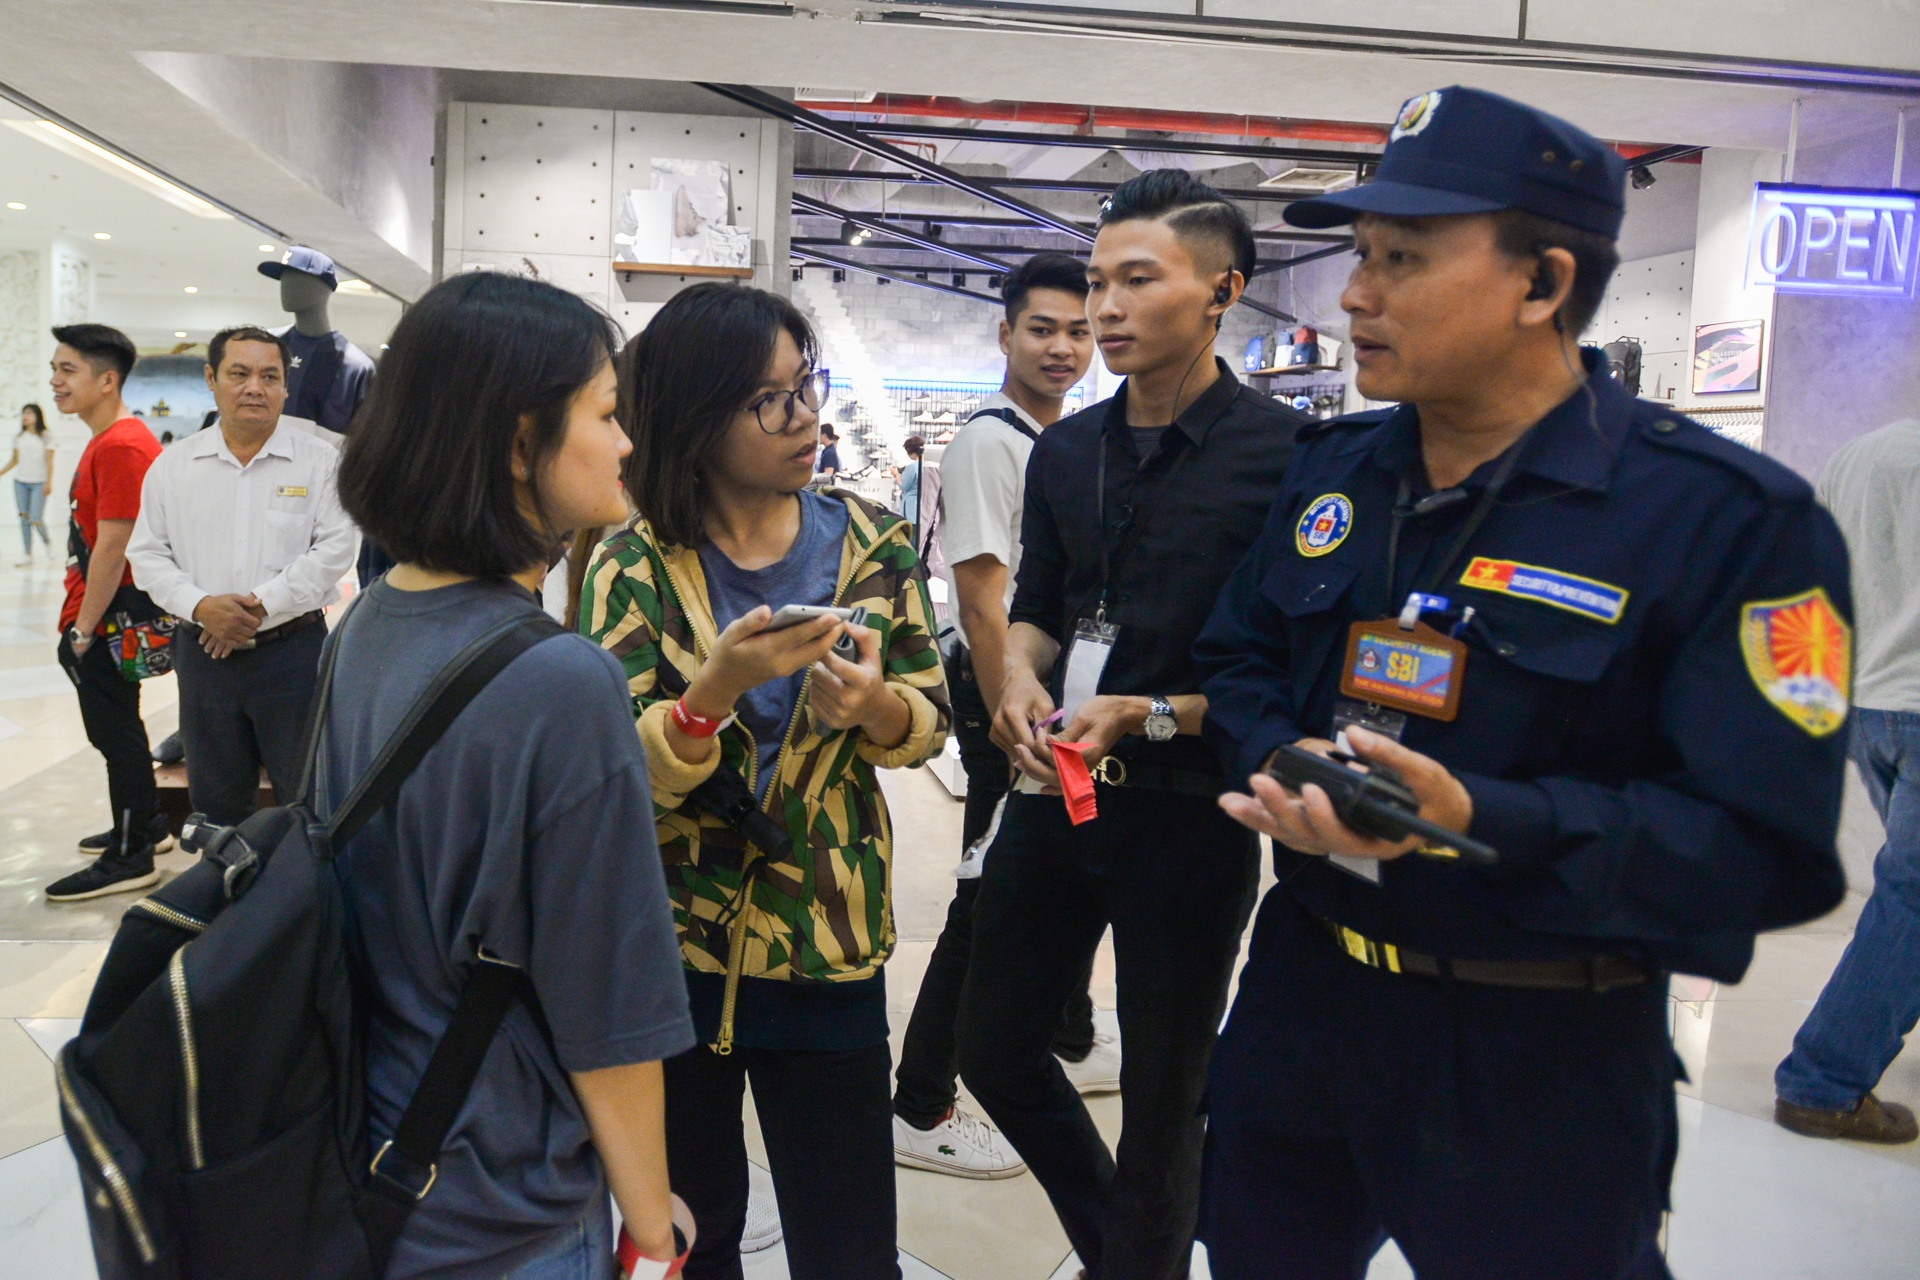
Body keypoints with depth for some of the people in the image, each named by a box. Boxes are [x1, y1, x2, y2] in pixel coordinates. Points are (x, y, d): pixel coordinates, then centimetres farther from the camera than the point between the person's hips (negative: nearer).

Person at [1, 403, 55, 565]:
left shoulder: (46, 437, -1)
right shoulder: (18, 438, 10)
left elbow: (49, 462, -5)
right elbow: (15, 460, 15)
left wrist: (48, 483, -13)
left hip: (39, 483, -4)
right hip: (20, 482, 4)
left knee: (35, 520, -12)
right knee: (24, 518, 3)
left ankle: (47, 541, 18)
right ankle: (27, 554, 7)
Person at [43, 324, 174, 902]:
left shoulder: (121, 446, -20)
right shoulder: (107, 440, 13)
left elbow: (111, 548, -22)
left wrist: (84, 628, -17)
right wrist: (78, 624, 17)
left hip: (112, 617, -10)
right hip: (102, 615, 10)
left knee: (115, 731, -1)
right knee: (116, 728, 19)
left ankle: (131, 858, 9)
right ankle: (146, 827, 33)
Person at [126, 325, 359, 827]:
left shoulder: (320, 460, -1)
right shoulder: (173, 465, 7)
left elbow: (335, 548, -9)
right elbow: (147, 554, 6)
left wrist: (261, 605, -15)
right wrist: (199, 606, -11)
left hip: (293, 649, -3)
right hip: (202, 650, 3)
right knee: (214, 801, 15)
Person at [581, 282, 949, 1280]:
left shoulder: (871, 543, -2)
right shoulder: (635, 569, -7)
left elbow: (931, 716, 1)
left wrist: (873, 706, -22)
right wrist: (715, 689, -32)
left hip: (830, 941, 1)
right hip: (675, 947, 0)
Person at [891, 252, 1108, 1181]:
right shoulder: (988, 440, -16)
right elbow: (980, 601, -21)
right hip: (1004, 691, -9)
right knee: (992, 897, -3)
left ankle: (1070, 1044, 41)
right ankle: (919, 1112, 8)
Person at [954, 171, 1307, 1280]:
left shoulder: (1282, 454, -14)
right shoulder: (1066, 450, 6)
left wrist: (1149, 718, -22)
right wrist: (1021, 675, -6)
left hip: (1189, 811, -6)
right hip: (1056, 797, 6)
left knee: (1160, 1104, 13)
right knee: (997, 1048, 19)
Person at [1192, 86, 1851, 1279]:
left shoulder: (1735, 519, -16)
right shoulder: (1331, 471, 4)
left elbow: (1767, 849, -21)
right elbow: (1238, 663, 11)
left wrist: (1477, 822, -34)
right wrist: (1283, 769, -12)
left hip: (1540, 1060, -5)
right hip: (1301, 996, 6)